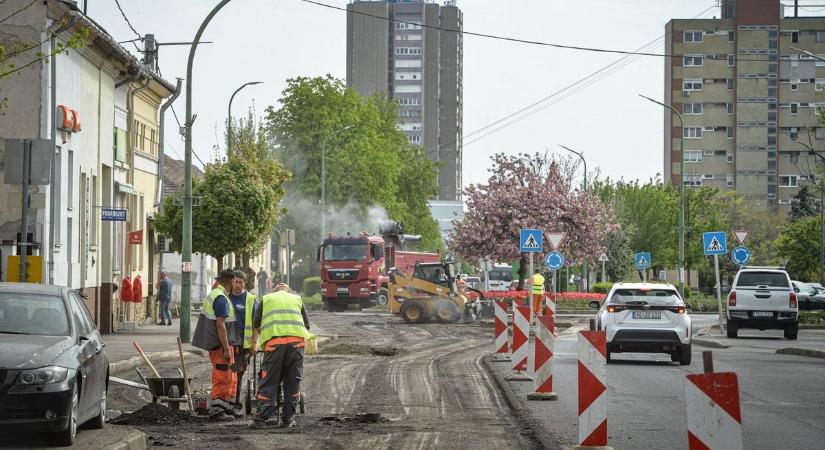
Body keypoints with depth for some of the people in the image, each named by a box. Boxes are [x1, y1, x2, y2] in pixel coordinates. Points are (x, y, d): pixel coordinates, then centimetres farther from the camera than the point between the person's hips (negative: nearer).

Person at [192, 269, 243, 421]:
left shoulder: (213, 294, 16)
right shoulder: (221, 298, -17)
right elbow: (220, 325, -23)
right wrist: (226, 349, -23)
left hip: (215, 343, 11)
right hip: (220, 344, -11)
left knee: (230, 378, 16)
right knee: (222, 378, -9)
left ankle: (227, 408, 22)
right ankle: (216, 410, -10)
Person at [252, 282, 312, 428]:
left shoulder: (266, 299, 23)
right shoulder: (297, 299, 26)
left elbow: (256, 323, 19)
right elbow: (306, 324, 22)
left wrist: (263, 336, 34)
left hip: (274, 340, -1)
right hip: (296, 340, 1)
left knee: (270, 379, 2)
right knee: (293, 380, 6)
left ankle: (265, 410, -12)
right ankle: (288, 419, 4)